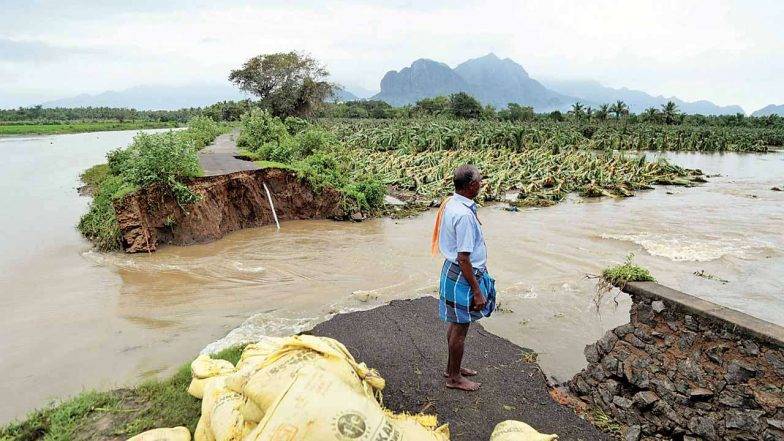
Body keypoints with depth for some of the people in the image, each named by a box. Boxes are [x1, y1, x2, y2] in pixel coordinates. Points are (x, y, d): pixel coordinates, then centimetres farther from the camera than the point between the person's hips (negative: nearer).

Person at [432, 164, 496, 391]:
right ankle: (454, 377, 25)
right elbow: (463, 259, -26)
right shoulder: (464, 215, -27)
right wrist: (477, 292, -19)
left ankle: (452, 367, 40)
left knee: (455, 323, 23)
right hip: (463, 276, -10)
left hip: (451, 269, 10)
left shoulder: (450, 203, 3)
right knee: (460, 328, 7)